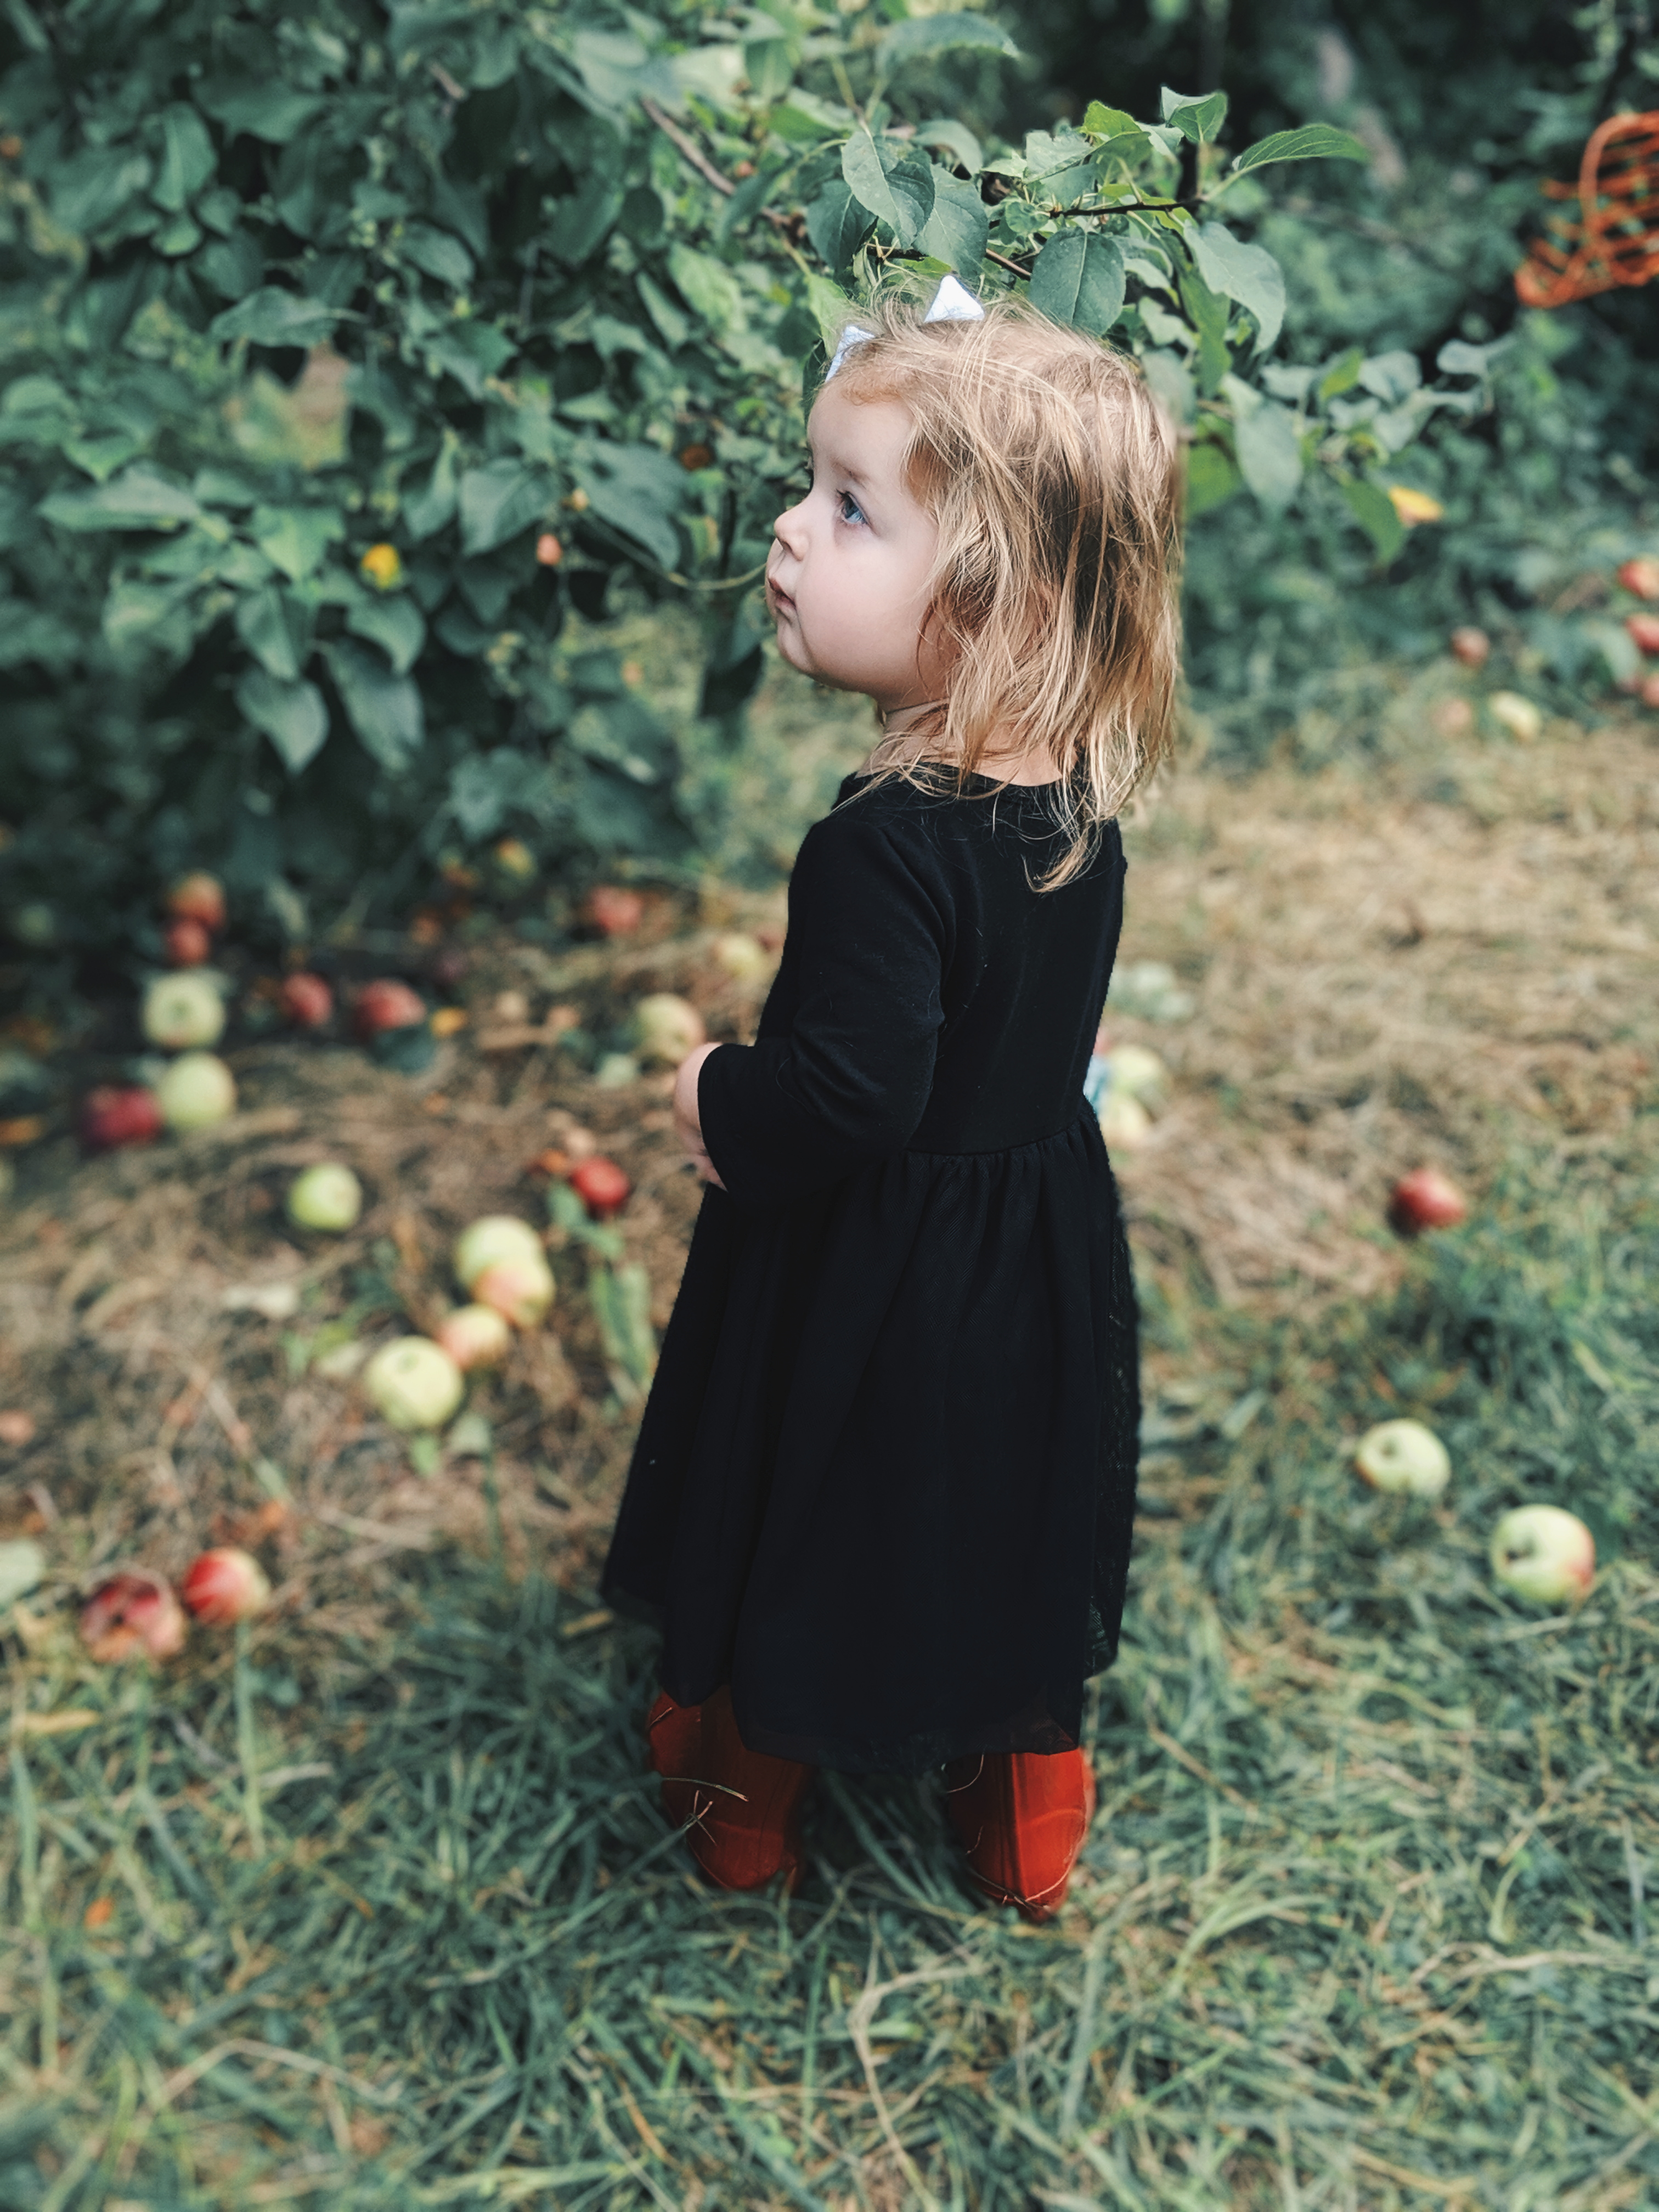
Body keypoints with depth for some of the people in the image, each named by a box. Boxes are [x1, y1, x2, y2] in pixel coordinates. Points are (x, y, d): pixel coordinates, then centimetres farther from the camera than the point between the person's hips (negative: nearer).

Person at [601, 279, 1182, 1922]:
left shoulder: (888, 846, -33)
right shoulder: (1079, 799, -9)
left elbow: (850, 1096, -35)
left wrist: (716, 1102, -14)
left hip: (866, 1274, -6)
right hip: (1042, 1246, 7)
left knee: (797, 1532, 19)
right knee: (1015, 1530, 25)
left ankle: (744, 1800, 44)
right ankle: (1025, 1826, 46)